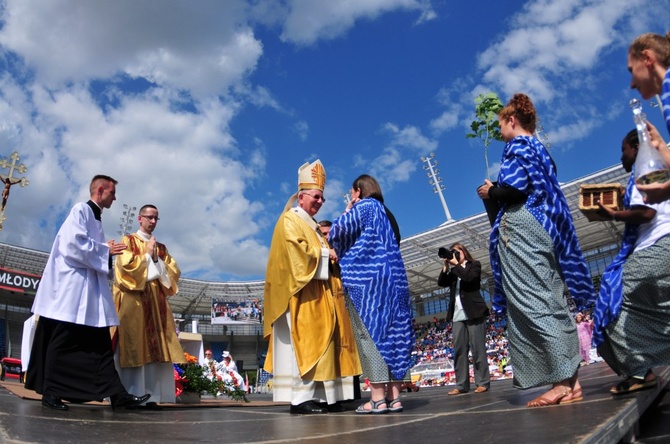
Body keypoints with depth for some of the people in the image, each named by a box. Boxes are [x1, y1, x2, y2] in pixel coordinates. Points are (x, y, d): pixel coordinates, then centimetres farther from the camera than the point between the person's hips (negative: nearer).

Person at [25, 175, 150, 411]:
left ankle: (117, 394, 3)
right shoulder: (81, 210, -5)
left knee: (101, 343, 3)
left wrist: (109, 252, 6)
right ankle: (50, 393, 9)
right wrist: (106, 250, -11)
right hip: (71, 287, -9)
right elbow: (74, 243, -19)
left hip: (90, 290, 9)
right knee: (63, 342, -1)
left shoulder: (96, 219, 21)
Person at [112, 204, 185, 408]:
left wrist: (157, 260, -3)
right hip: (133, 301, -4)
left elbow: (173, 272, 9)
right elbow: (126, 265, -9)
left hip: (155, 302, 4)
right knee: (133, 347, -9)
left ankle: (150, 395, -1)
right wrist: (147, 256, -2)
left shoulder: (161, 247, 20)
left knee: (155, 348, -2)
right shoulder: (128, 240, 8)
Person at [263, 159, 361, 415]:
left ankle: (323, 396, 4)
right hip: (302, 291, -9)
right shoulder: (290, 220, -1)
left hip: (318, 292, 9)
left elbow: (325, 253, 22)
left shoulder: (312, 225, 25)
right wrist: (325, 251, -6)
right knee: (303, 344, -13)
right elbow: (298, 251, -15)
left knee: (320, 343, 4)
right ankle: (300, 399, -12)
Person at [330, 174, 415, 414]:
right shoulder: (386, 213, 23)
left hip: (366, 280, -8)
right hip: (393, 280, 8)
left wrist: (347, 212, 11)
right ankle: (393, 396, 2)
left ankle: (378, 398, -12)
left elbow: (337, 233, -6)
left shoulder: (363, 206, 0)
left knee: (369, 334, -9)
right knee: (391, 334, 4)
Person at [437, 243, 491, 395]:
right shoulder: (453, 271, 20)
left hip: (474, 313, -5)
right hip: (458, 315, 5)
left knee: (477, 348, -3)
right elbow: (441, 282, 7)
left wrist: (456, 264, -7)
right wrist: (446, 266, 0)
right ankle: (461, 385, 4)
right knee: (459, 350, 2)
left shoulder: (474, 265, 6)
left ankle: (483, 382, 3)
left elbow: (469, 278, -13)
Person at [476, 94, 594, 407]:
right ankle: (570, 381, 8)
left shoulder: (518, 146, -4)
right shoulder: (539, 149, 24)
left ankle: (564, 383, -12)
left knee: (534, 304, -11)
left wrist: (490, 191, 1)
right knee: (550, 303, 6)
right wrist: (498, 193, 23)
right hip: (542, 228, 10)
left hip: (523, 229, -10)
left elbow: (514, 188, -17)